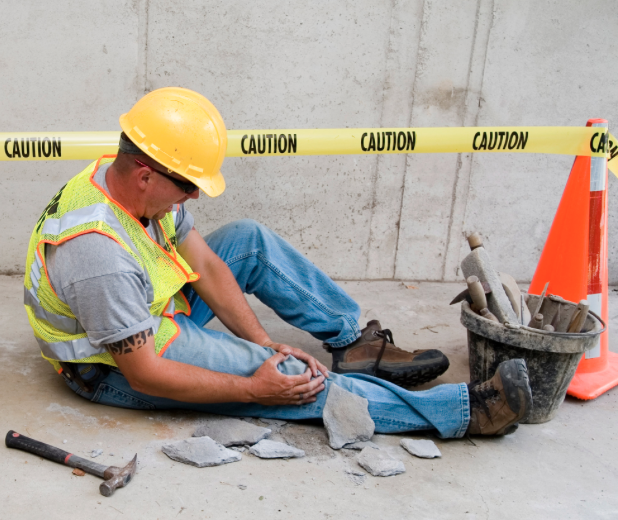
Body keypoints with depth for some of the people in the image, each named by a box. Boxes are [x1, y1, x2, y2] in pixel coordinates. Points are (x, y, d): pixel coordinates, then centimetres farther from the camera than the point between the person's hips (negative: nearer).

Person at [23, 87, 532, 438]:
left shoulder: (133, 181, -12)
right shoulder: (101, 253, -38)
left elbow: (205, 264, -5)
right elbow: (144, 375, -31)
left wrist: (264, 341, -11)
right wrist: (254, 388, -26)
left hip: (154, 312, 9)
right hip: (114, 369, -9)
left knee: (248, 239, 1)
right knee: (292, 381, -18)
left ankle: (356, 342, 8)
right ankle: (464, 410, -12)